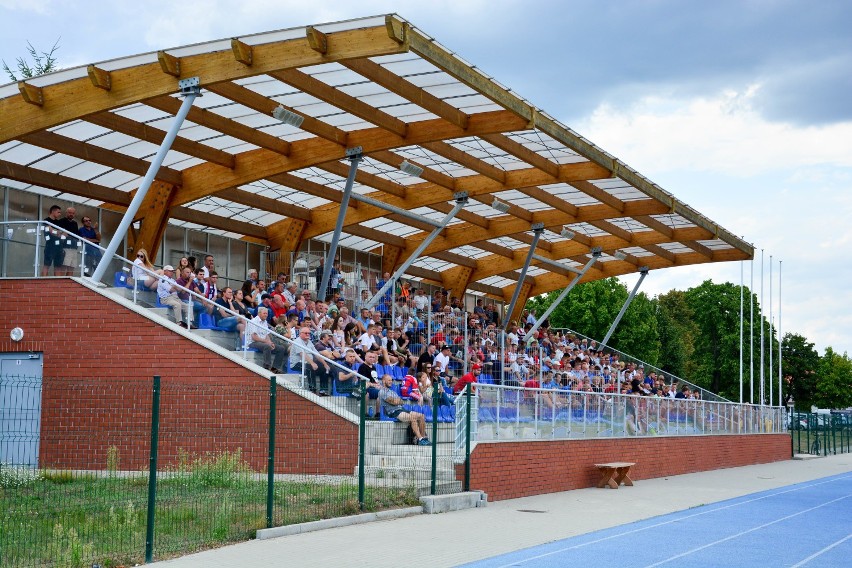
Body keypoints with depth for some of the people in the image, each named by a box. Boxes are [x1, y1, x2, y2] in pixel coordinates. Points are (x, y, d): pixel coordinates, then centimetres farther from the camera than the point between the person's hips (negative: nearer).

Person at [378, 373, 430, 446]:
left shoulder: (392, 391, 29)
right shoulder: (382, 392, 0)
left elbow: (401, 402, 18)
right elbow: (393, 402, -11)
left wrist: (397, 400, -3)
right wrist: (399, 400, 8)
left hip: (401, 410, 9)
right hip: (394, 412, -9)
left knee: (421, 416, -7)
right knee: (412, 417, -31)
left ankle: (423, 437, -9)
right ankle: (420, 439, -33)